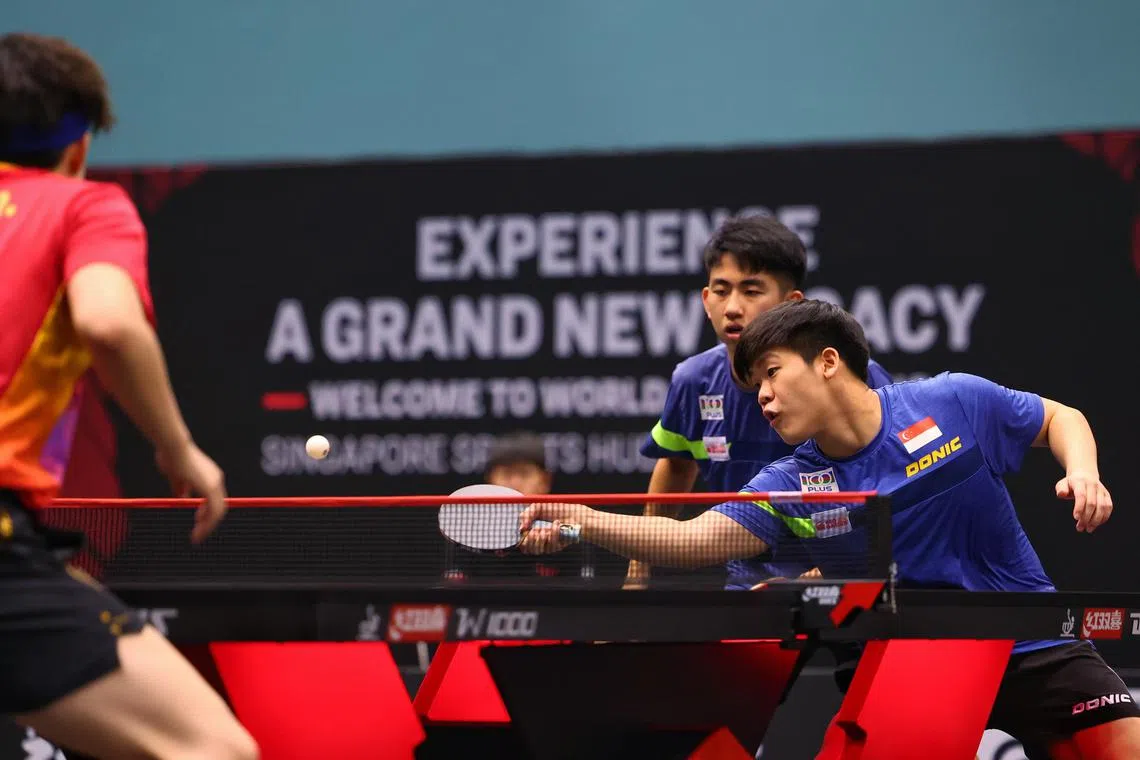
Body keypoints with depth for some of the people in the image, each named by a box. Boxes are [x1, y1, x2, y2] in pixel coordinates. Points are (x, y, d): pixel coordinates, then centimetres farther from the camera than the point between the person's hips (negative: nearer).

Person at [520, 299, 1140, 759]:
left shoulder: (954, 403, -10)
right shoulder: (792, 486, -8)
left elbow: (1060, 419, 5)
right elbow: (692, 539, -17)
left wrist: (1082, 472, -16)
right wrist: (585, 522, -30)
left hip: (1028, 642, -1)